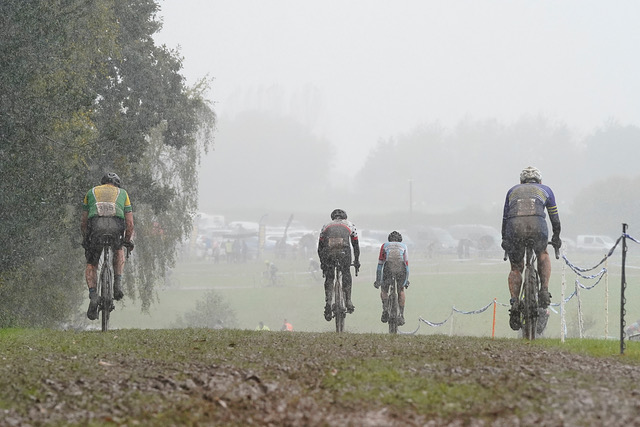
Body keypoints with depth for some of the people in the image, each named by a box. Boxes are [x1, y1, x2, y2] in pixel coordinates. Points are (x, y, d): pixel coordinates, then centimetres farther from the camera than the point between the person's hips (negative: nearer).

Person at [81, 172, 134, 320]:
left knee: (91, 265, 17)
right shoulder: (122, 193, 30)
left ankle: (93, 295, -6)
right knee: (119, 252, 34)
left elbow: (83, 223, 29)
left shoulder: (92, 192, 31)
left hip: (95, 225, 0)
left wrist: (85, 240, 42)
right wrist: (128, 241, 41)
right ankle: (118, 284, 15)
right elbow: (130, 223, 26)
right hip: (116, 227, 0)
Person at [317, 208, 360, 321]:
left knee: (329, 278, 12)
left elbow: (320, 247, 33)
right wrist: (356, 261, 41)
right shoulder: (349, 224, 30)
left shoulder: (326, 226, 32)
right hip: (344, 250, -1)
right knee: (346, 275, 19)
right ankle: (348, 302, 14)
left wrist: (322, 264, 40)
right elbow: (355, 244, 33)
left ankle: (328, 303, -2)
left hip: (329, 252, 1)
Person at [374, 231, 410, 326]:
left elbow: (380, 264, 28)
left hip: (388, 267, -1)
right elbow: (406, 264, 31)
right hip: (401, 267, 1)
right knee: (401, 291, 23)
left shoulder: (385, 245, 28)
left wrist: (377, 280, 31)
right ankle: (401, 316, 18)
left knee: (384, 290, 20)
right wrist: (406, 280, 38)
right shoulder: (403, 246, 29)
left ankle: (385, 309, -5)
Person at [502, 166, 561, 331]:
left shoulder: (512, 191, 33)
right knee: (543, 256, 29)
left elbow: (504, 218, 36)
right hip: (537, 224, -1)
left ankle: (514, 302, -1)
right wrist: (556, 238, 49)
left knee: (516, 268, 18)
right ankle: (544, 290, 9)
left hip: (514, 225, 1)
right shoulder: (545, 190, 31)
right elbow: (555, 219, 35)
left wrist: (504, 240, 48)